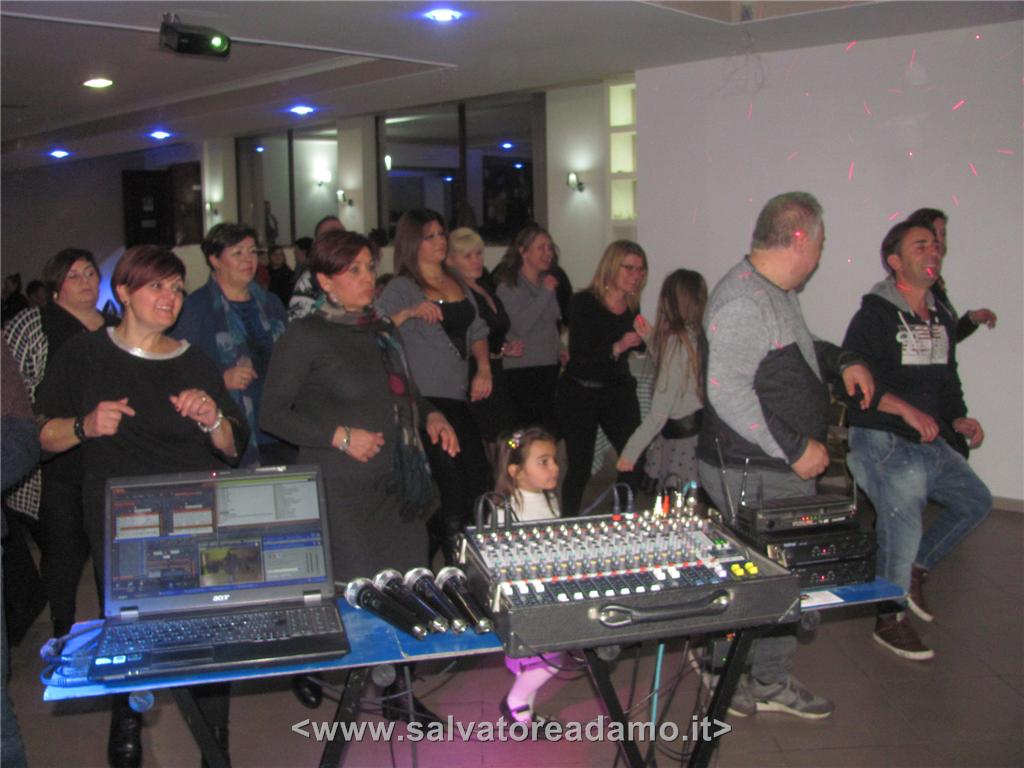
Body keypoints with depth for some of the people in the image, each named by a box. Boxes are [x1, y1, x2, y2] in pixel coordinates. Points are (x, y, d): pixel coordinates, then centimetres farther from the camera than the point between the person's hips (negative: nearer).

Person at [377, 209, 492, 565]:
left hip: (458, 396, 7)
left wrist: (484, 368, 7)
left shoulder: (457, 283, 17)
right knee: (452, 484, -8)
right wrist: (409, 313, -26)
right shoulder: (401, 288, -3)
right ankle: (455, 553, 9)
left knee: (478, 476, 6)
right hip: (424, 398, -7)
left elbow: (476, 331, 22)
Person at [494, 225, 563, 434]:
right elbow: (521, 326, -18)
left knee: (552, 432, 2)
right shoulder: (508, 286, -5)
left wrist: (561, 351, 17)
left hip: (550, 368, 7)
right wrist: (546, 293, -14)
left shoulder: (548, 282, 17)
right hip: (522, 371, -7)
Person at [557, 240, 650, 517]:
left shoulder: (632, 305, 5)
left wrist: (641, 336, -3)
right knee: (580, 466, -2)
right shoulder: (584, 302, -13)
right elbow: (579, 356, -21)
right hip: (581, 393, -5)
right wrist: (617, 347, -34)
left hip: (619, 391, 5)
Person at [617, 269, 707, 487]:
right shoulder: (700, 336, 6)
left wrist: (630, 452, -12)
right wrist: (652, 339, 25)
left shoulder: (677, 342, -14)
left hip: (682, 437, -7)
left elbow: (659, 412, -16)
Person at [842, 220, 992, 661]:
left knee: (975, 501, 12)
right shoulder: (875, 315, -11)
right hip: (882, 442, -8)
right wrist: (907, 410, -24)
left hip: (931, 443, 8)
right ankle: (890, 620, 13)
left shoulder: (943, 319, 13)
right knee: (904, 526, -7)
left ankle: (916, 568, 27)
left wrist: (958, 419, 6)